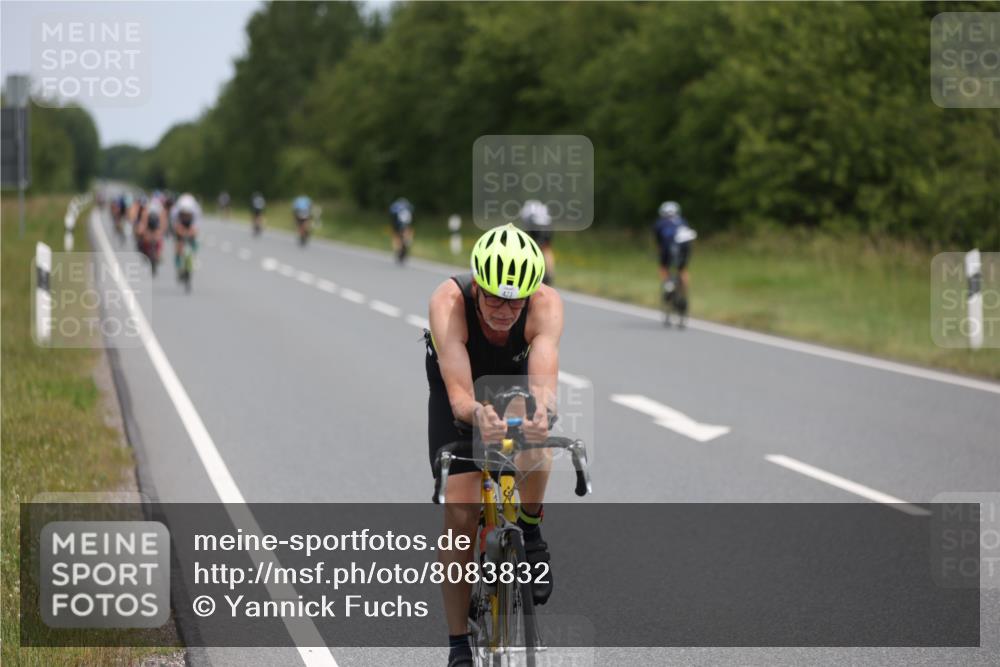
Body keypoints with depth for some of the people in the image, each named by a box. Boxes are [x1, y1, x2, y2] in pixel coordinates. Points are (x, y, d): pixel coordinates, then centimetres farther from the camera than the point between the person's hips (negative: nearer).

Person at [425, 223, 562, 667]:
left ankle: (530, 534, 0)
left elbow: (543, 380, -48)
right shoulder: (449, 302, -38)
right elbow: (459, 392, -46)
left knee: (536, 459, -33)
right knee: (459, 515, -10)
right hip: (458, 388, -1)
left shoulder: (545, 304, -35)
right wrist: (476, 414, -68)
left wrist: (542, 412, -71)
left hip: (515, 380, 1)